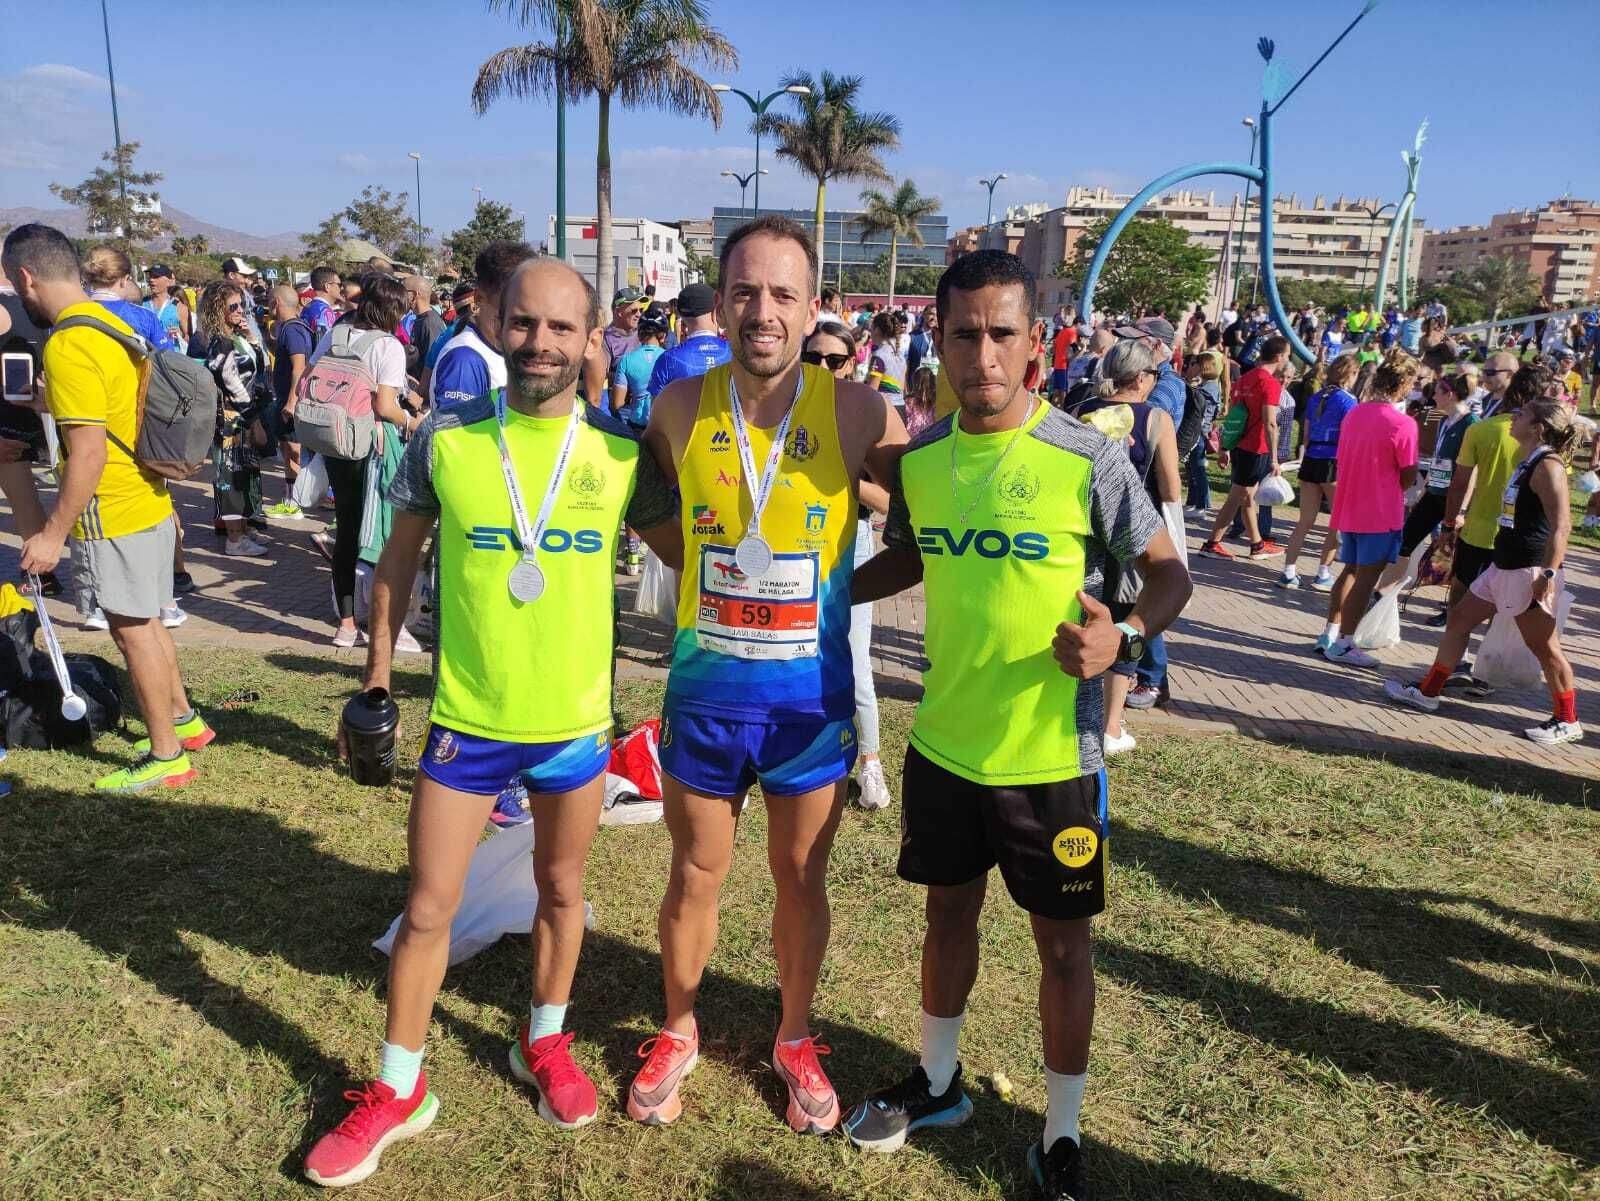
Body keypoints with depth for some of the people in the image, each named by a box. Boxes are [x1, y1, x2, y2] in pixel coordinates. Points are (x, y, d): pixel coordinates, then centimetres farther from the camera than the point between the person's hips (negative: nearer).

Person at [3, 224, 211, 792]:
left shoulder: (66, 345, -19)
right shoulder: (113, 324, 8)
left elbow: (88, 452, -23)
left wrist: (52, 533, -16)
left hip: (113, 517, -9)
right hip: (151, 505, 9)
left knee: (132, 632, 3)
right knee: (146, 622, 20)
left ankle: (166, 756, 14)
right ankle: (183, 718, 34)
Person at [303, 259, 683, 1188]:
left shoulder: (623, 455, -7)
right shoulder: (445, 438, -8)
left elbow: (686, 564, 3)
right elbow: (399, 561, 4)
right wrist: (377, 679, 5)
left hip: (577, 720, 1)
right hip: (466, 718, 0)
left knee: (562, 890, 18)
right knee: (428, 907, 9)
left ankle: (545, 1043, 43)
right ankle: (398, 1091, 30)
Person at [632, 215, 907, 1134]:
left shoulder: (856, 412, -11)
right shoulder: (681, 410, -5)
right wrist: (705, 576, 4)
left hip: (812, 694, -1)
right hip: (704, 687, 1)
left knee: (802, 878, 15)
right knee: (696, 877, 16)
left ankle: (796, 1041, 38)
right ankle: (679, 1034, 40)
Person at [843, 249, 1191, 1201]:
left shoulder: (1088, 460, -15)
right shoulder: (919, 458, -1)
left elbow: (1169, 570, -5)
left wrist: (1125, 638, -24)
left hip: (1052, 754, -4)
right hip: (944, 741, 4)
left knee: (1064, 942, 10)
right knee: (950, 911, 21)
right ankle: (939, 1082, 45)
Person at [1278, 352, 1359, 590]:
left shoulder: (1315, 398, 10)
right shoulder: (1348, 401, -9)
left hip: (1310, 462, 6)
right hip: (1334, 464, -6)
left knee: (1305, 522, 10)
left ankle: (1289, 572, 3)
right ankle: (1323, 574, 7)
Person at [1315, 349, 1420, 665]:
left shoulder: (1354, 413, 4)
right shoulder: (1402, 424, -17)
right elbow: (1408, 476, -12)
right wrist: (1391, 489, 7)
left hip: (1349, 507, 7)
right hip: (1380, 514, -7)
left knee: (1350, 571, 18)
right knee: (1365, 579, 1)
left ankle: (1330, 634, 20)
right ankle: (1342, 644, 5)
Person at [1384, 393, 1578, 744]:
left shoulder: (1548, 467, -16)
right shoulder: (1527, 462, 12)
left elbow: (1561, 525, -23)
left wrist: (1548, 573, -27)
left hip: (1529, 572, -10)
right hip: (1504, 567, 10)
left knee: (1545, 648, 1)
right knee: (1459, 618, 13)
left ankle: (1567, 721, 15)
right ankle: (1427, 692, 22)